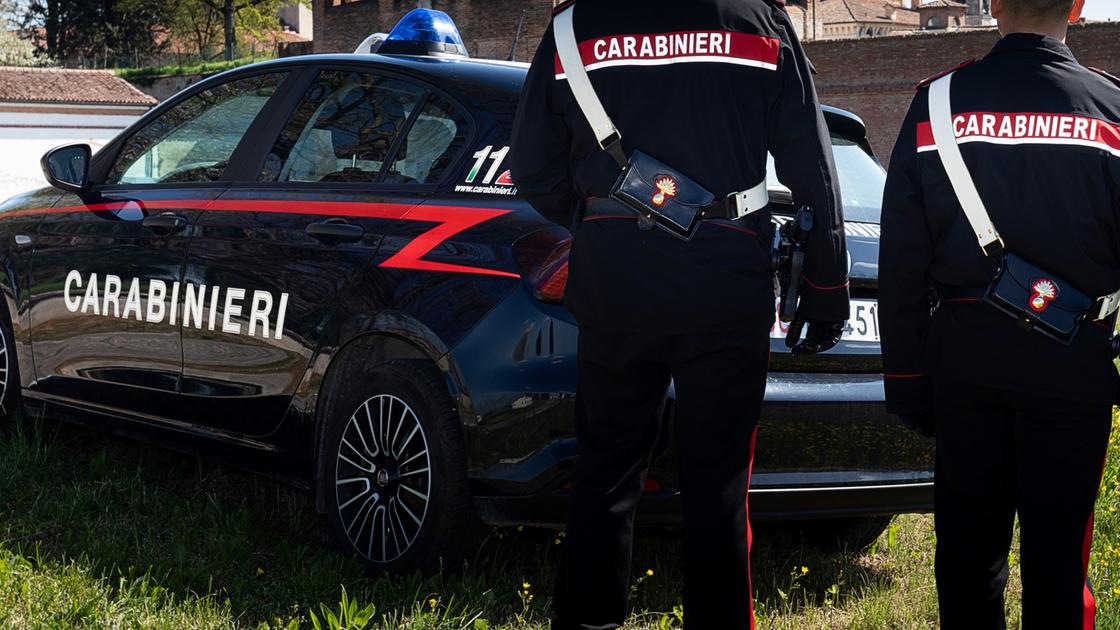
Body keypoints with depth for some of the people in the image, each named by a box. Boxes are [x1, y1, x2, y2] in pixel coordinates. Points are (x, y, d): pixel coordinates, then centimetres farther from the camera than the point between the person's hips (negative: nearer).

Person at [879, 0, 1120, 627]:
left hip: (964, 357, 2)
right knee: (1059, 555, 6)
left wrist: (906, 376, 7)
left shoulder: (937, 105, -2)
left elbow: (901, 262, 0)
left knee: (968, 549, 11)